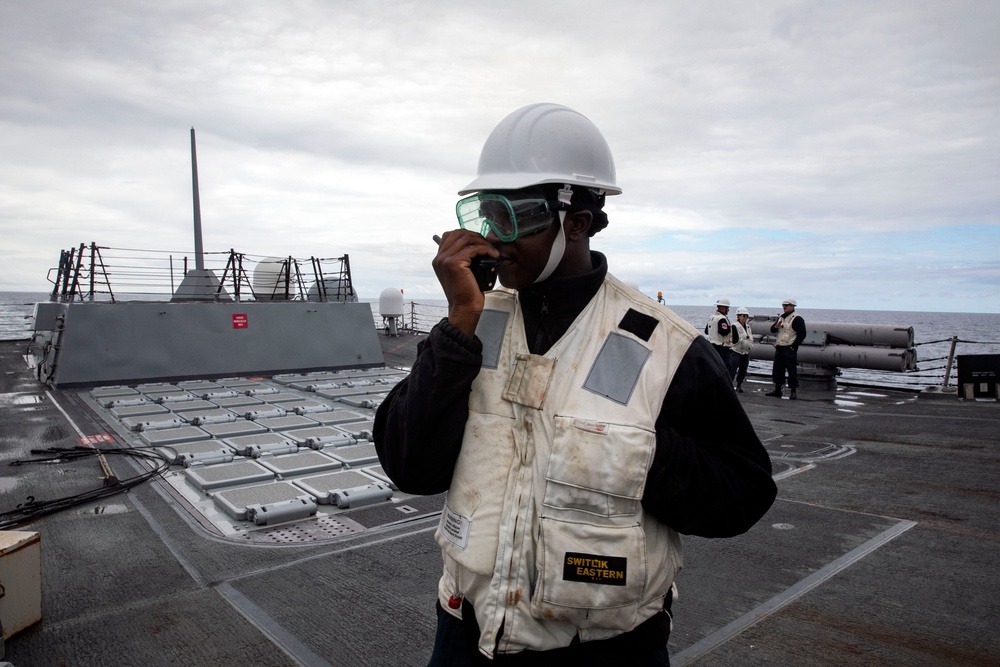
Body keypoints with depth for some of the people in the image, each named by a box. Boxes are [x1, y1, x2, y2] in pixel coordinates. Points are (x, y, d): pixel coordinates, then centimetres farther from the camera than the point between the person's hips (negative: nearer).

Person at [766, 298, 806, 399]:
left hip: (789, 349, -8)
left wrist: (794, 346, -15)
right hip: (779, 348, 8)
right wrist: (775, 327, -5)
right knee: (777, 369, 10)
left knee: (792, 371, -3)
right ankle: (777, 390, 19)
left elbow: (802, 334, -14)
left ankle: (793, 392, 4)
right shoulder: (781, 317, 15)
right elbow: (772, 330, 18)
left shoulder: (797, 318, -9)